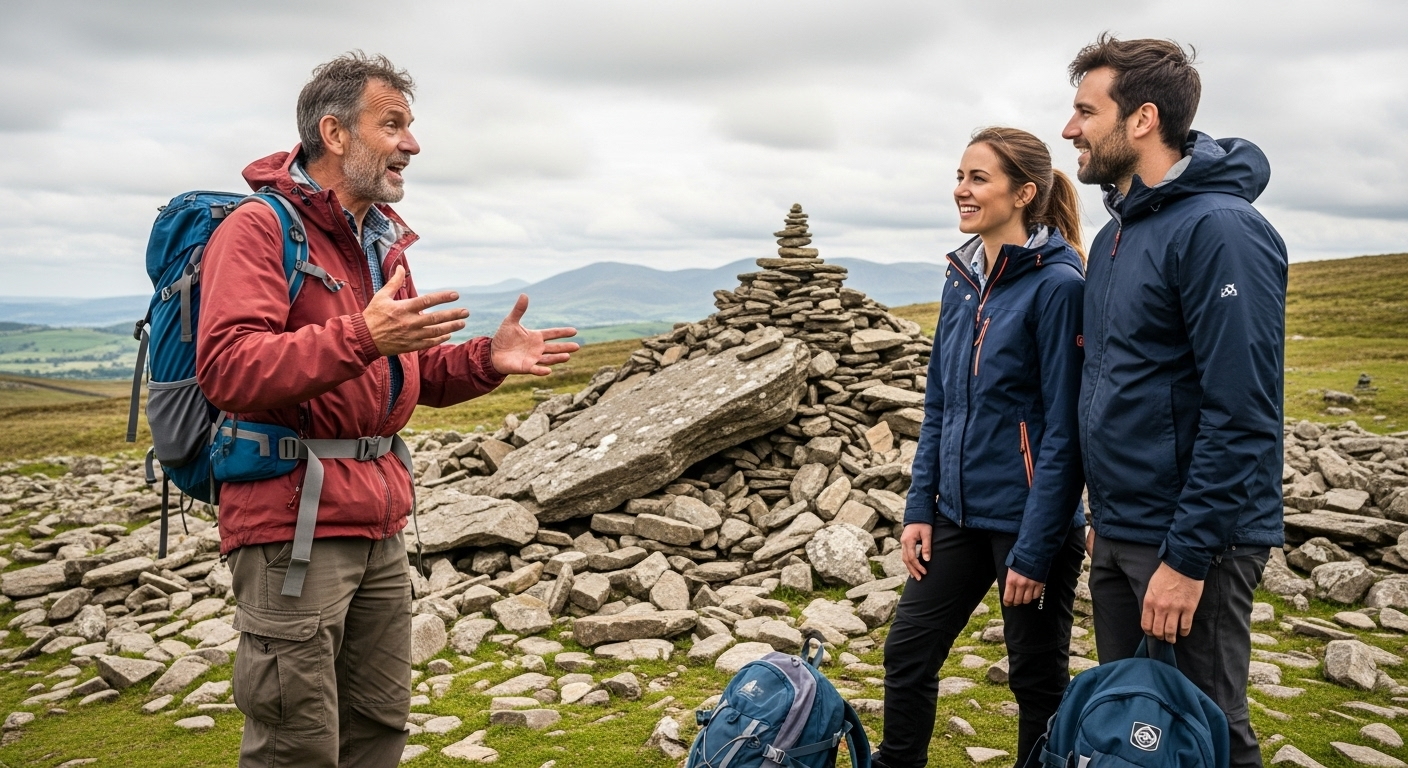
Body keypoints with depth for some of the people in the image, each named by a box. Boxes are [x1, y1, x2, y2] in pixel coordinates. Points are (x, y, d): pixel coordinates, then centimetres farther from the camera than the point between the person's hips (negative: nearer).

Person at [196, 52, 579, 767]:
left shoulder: (384, 242, 18)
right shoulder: (260, 228, -9)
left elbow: (416, 373, 23)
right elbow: (226, 369, -23)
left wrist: (487, 359, 4)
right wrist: (361, 337, -34)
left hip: (380, 525, 8)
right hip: (293, 521, -8)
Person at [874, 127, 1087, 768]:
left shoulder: (1057, 284, -15)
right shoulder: (961, 279, 7)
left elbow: (1065, 430, -17)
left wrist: (1034, 550, -17)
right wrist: (919, 508, 6)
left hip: (1027, 521, -7)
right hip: (958, 515, 7)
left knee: (1038, 681, 11)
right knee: (907, 654, 13)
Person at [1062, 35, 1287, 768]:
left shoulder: (1220, 231, -17)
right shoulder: (1115, 233, 11)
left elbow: (1242, 416, -21)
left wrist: (1187, 558, -21)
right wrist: (1103, 514, 17)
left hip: (1191, 541, -8)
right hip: (1117, 535, 9)